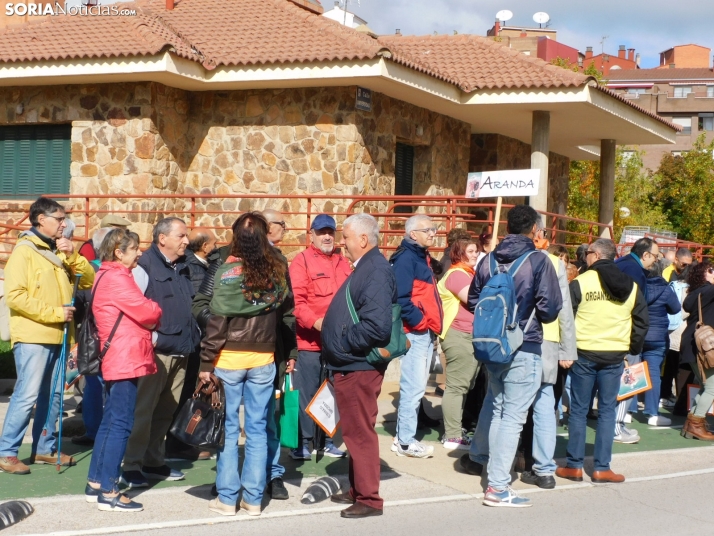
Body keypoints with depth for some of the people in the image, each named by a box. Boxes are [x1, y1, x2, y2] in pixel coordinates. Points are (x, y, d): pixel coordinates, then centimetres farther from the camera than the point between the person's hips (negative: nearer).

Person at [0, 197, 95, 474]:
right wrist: (54, 312, -17)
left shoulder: (59, 251, 15)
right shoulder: (24, 251, -8)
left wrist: (72, 255, -5)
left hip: (57, 337, 8)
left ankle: (45, 448, 21)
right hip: (32, 337, -8)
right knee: (27, 395, -10)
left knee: (53, 394, 11)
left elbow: (89, 280, 11)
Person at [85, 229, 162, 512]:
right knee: (121, 424, -8)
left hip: (117, 359, 11)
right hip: (125, 359, -11)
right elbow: (147, 312, -18)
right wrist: (156, 310, 2)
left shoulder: (108, 276, 18)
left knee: (111, 421, 15)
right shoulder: (116, 277, -15)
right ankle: (108, 492, -5)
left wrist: (148, 314, -2)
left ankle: (95, 484, 20)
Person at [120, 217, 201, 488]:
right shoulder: (145, 267, -9)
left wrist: (193, 334, 16)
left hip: (180, 352, 8)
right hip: (155, 352, -8)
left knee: (166, 411, 12)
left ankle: (154, 461, 22)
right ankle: (131, 466, 1)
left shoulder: (182, 268, 17)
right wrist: (151, 337, -17)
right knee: (143, 409, -5)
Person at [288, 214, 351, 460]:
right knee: (306, 392, -1)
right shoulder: (301, 261, -4)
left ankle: (327, 439, 22)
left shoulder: (343, 263, 14)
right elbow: (296, 300, -14)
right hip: (309, 340, -5)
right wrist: (315, 322, -26)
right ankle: (303, 441, 8)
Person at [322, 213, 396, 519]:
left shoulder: (376, 271, -18)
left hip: (360, 367, -11)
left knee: (360, 431, -3)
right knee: (354, 431, 18)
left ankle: (369, 499, 6)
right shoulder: (365, 268, 15)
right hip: (350, 366, 11)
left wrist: (341, 344, -17)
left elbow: (376, 326, -28)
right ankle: (357, 490, 29)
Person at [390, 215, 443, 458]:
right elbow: (401, 297, -21)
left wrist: (433, 327, 12)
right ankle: (406, 441, -3)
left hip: (426, 332, 10)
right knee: (414, 387, -8)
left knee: (416, 387, 13)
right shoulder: (406, 258, -11)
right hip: (415, 332, -10)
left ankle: (404, 437, 20)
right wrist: (419, 322, -17)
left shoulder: (422, 258, 19)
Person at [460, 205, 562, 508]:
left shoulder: (489, 260, 3)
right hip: (524, 348, -6)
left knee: (494, 403, 28)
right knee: (513, 415, -2)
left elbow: (473, 301, 10)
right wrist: (535, 318, 6)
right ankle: (497, 487, -1)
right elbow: (550, 308, -15)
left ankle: (477, 457, 43)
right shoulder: (538, 261, -12)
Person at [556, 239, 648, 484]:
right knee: (607, 410, 8)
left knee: (579, 410, 6)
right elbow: (642, 322, 9)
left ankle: (574, 466, 9)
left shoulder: (581, 282, -6)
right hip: (616, 356, 3)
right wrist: (633, 350, 17)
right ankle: (601, 468, 8)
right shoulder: (631, 286, 6)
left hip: (585, 353, -3)